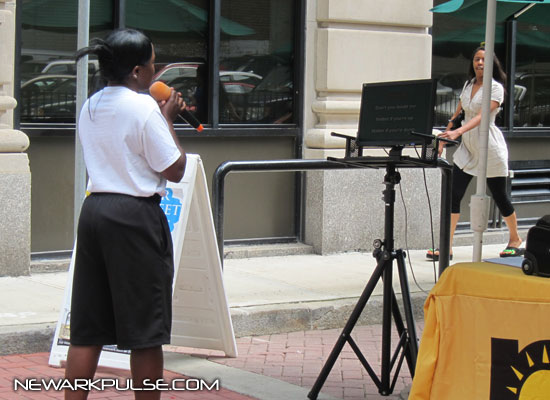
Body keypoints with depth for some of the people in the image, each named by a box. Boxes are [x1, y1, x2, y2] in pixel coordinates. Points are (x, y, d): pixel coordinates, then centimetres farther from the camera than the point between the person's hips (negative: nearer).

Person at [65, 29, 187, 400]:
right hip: (135, 216, -7)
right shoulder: (144, 108, -11)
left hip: (94, 211, 7)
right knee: (145, 329, 3)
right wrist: (168, 119, 2)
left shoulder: (90, 108, 11)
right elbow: (174, 170, -9)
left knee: (87, 328, 9)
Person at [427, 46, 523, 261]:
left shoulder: (496, 87, -10)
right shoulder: (468, 85, 10)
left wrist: (458, 132, -37)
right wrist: (444, 138, 15)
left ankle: (515, 240, 27)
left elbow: (481, 116, -24)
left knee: (500, 196, 6)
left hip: (489, 147, -6)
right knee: (453, 195, -6)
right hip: (467, 147, 6)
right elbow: (457, 114, 19)